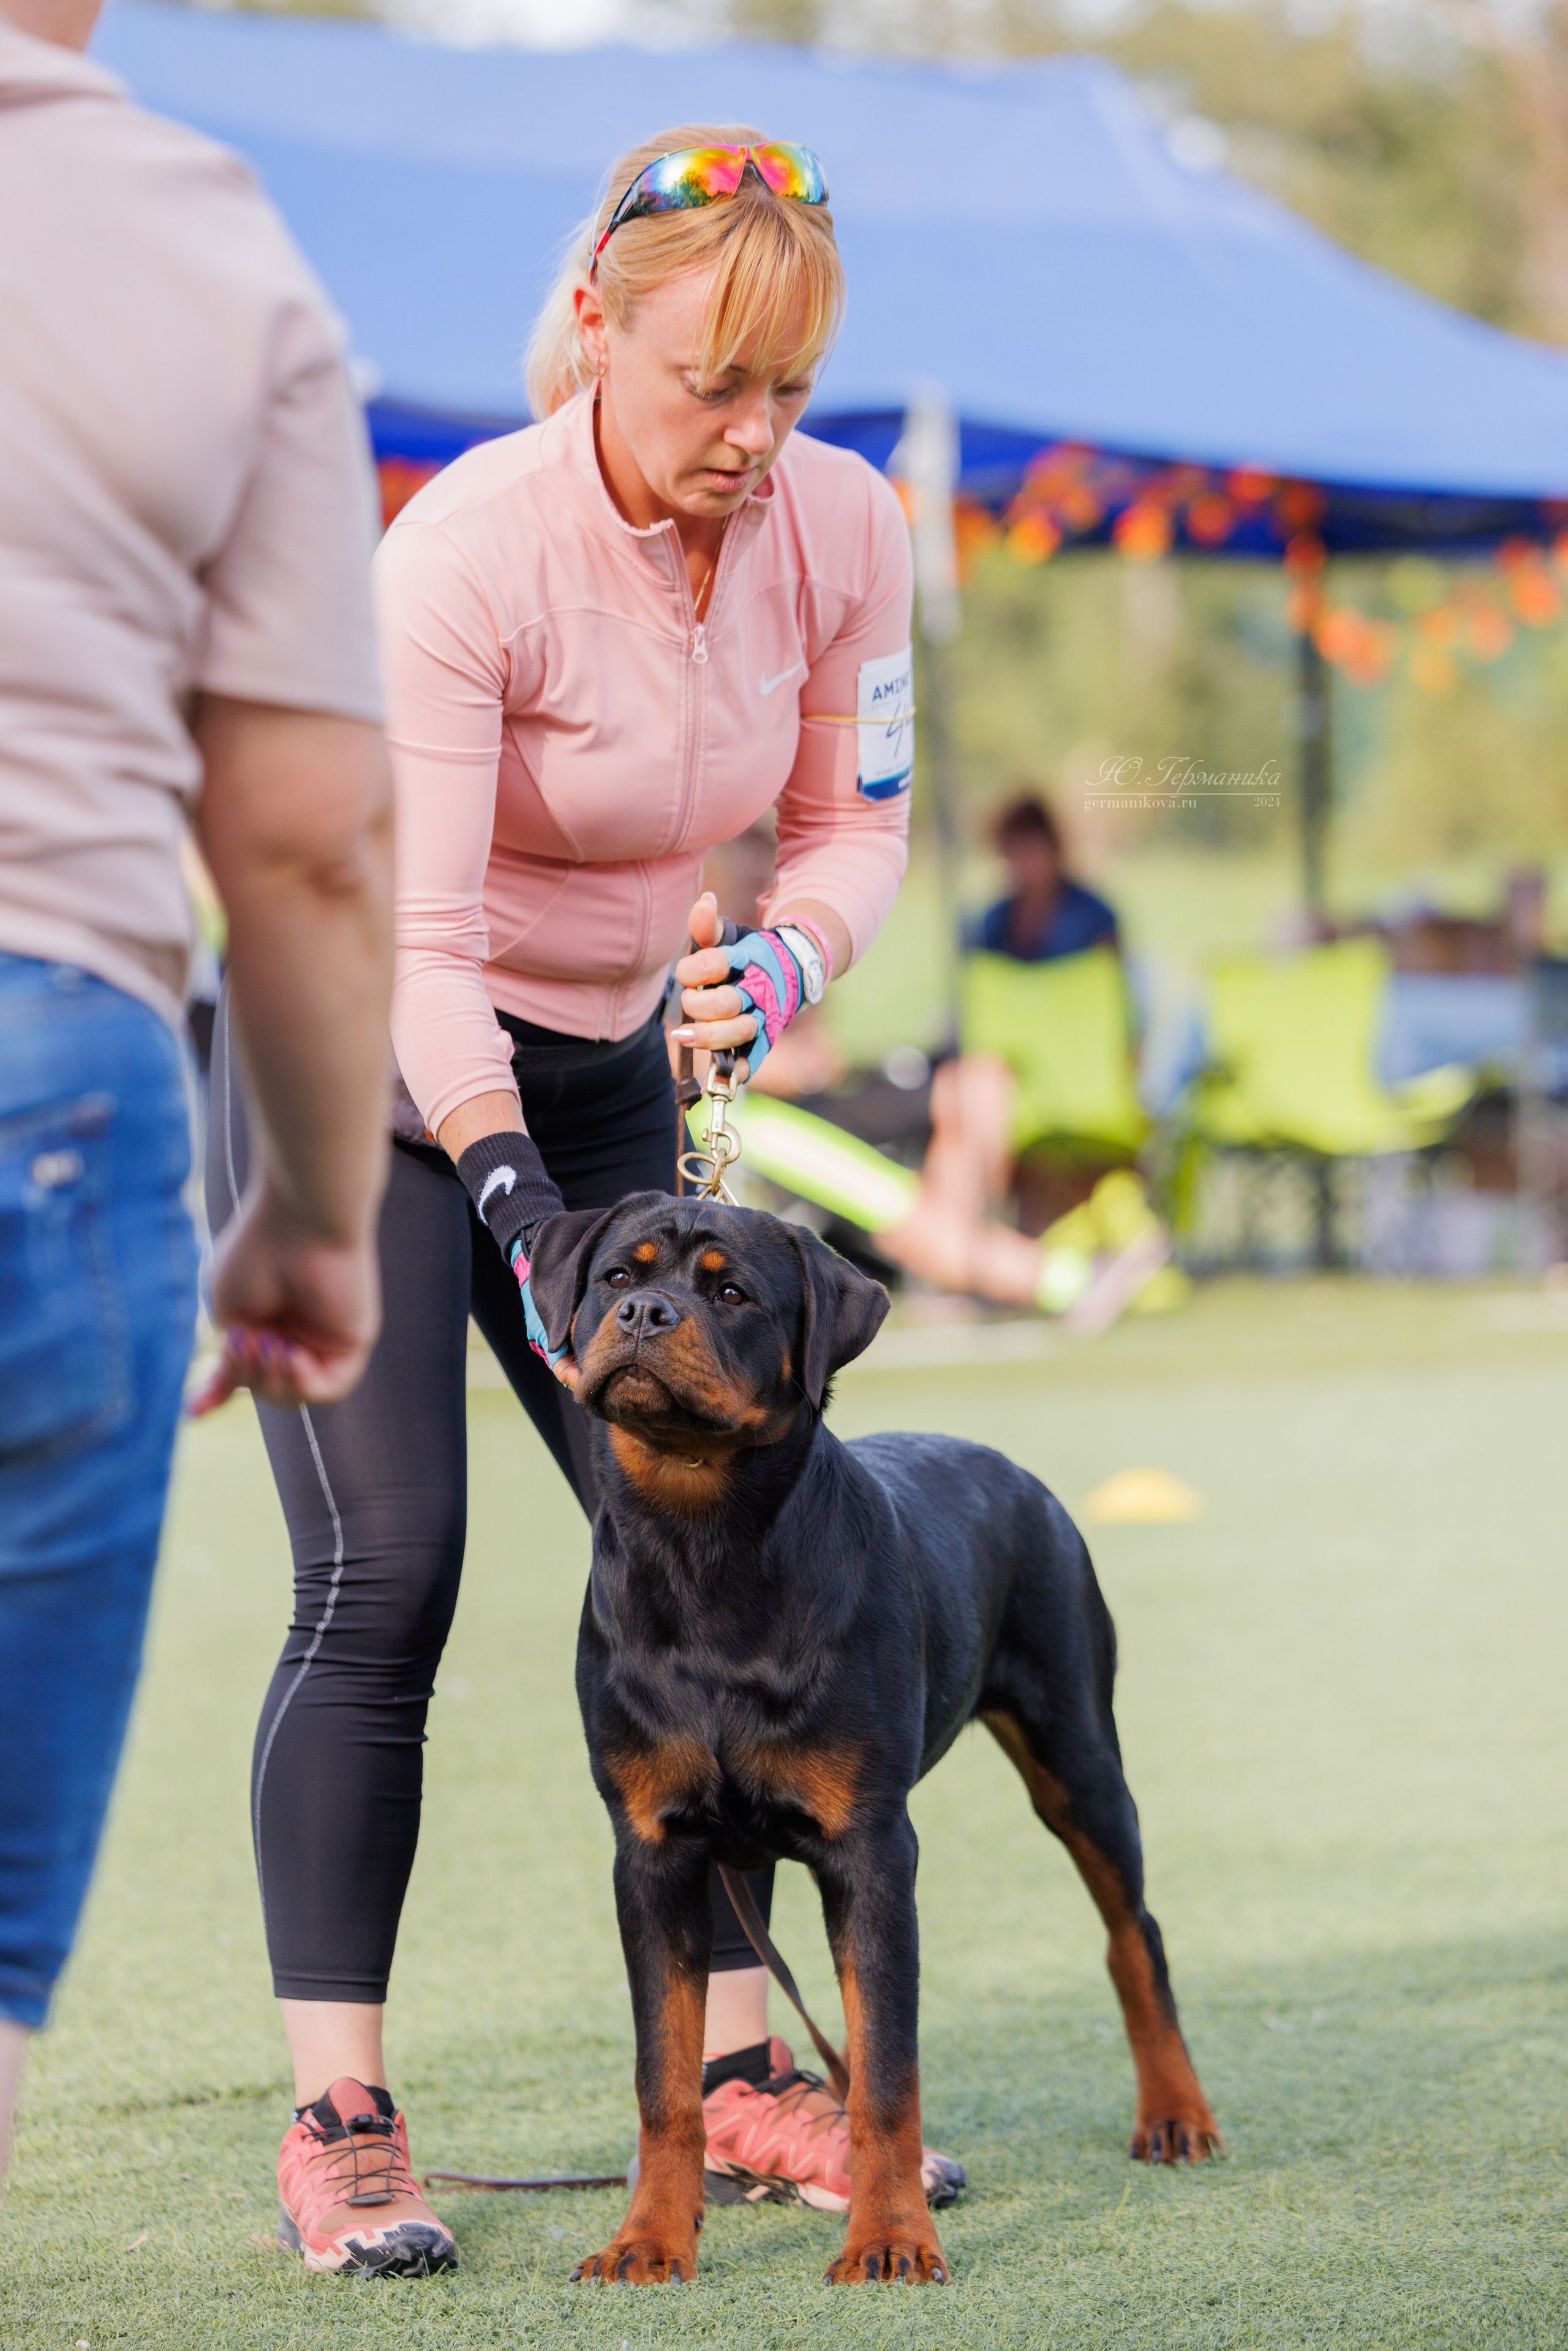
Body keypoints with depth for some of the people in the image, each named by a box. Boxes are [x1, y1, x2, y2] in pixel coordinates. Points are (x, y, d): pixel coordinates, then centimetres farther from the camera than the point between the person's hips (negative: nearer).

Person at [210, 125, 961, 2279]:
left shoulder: (842, 530, -11)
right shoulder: (465, 553, -27)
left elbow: (857, 819, 3)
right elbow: (411, 946, -28)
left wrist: (787, 964, -18)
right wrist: (526, 1215, -37)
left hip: (607, 1074, 6)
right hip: (357, 1072, -6)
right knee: (383, 1572, -14)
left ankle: (739, 2071, 8)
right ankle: (337, 2122, -11)